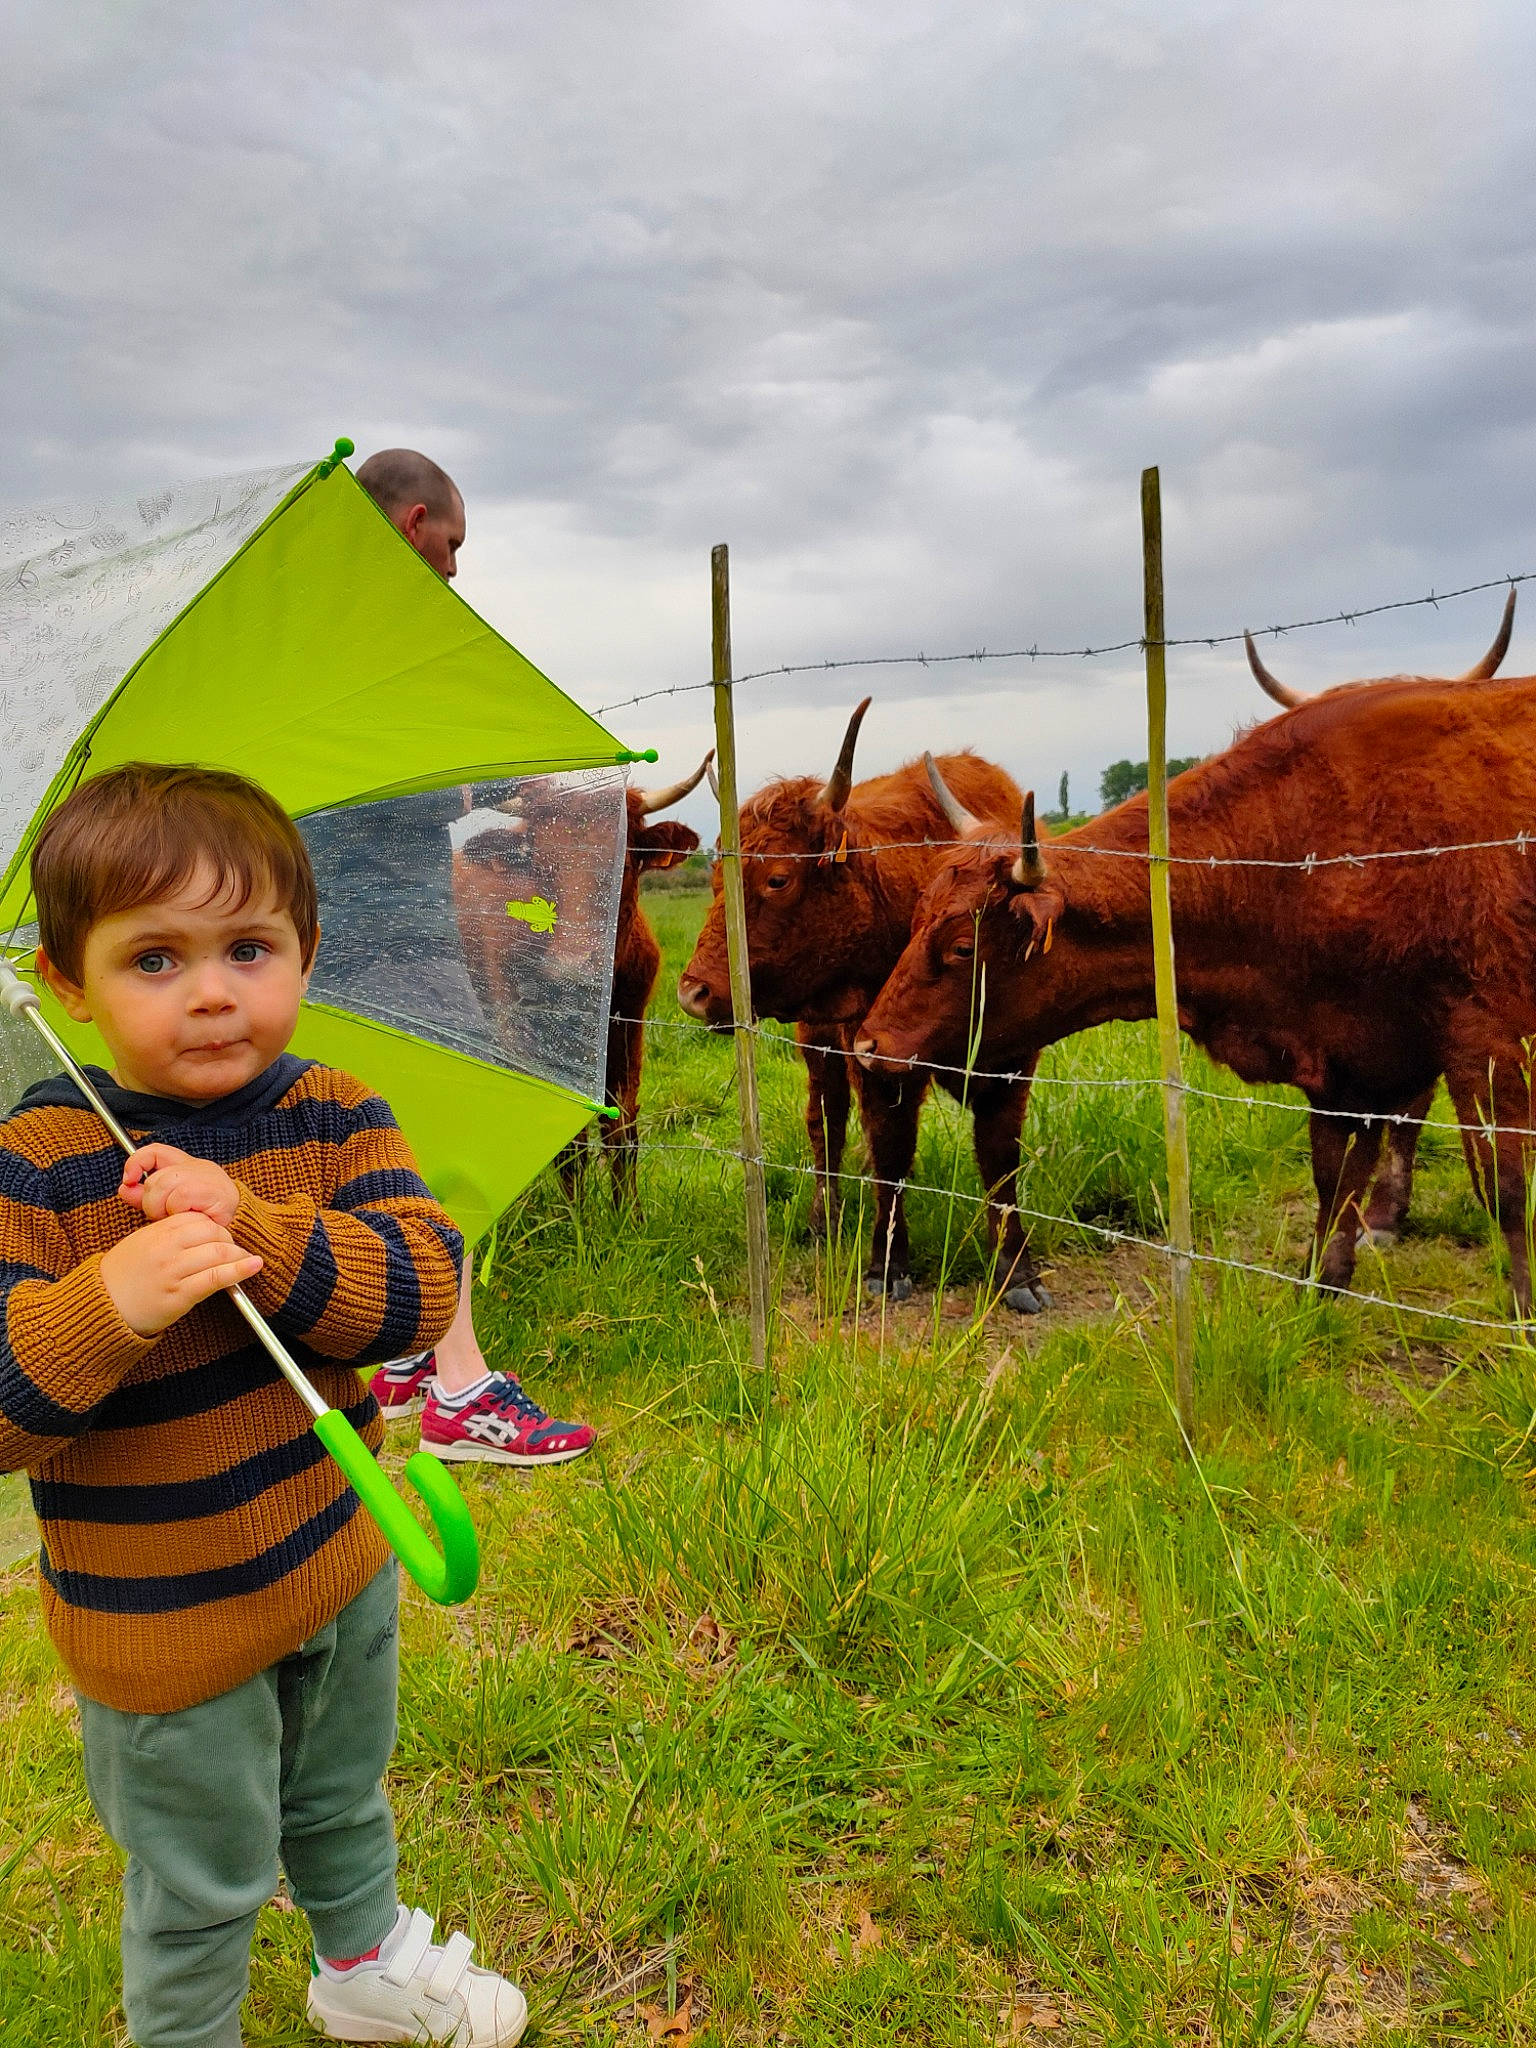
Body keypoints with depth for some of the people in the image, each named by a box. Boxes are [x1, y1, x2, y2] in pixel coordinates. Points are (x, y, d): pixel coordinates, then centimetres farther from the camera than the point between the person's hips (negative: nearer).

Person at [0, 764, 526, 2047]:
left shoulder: (337, 1116, -9)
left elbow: (425, 1288, -20)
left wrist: (257, 1234, -35)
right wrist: (111, 1303, -42)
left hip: (343, 1563, 4)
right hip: (162, 1624, -4)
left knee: (345, 1804, 30)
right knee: (199, 1889, 19)